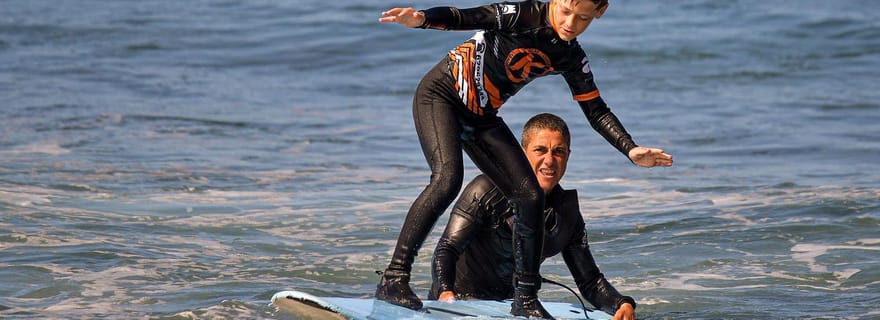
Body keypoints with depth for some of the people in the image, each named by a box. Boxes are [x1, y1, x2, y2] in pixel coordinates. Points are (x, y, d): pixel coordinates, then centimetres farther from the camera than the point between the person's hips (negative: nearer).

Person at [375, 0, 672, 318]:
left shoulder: (572, 59, 0)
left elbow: (596, 111, 7)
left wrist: (631, 150, -5)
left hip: (482, 119, 7)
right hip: (440, 95, -7)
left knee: (529, 197, -2)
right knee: (448, 178, -30)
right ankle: (394, 278, -28)